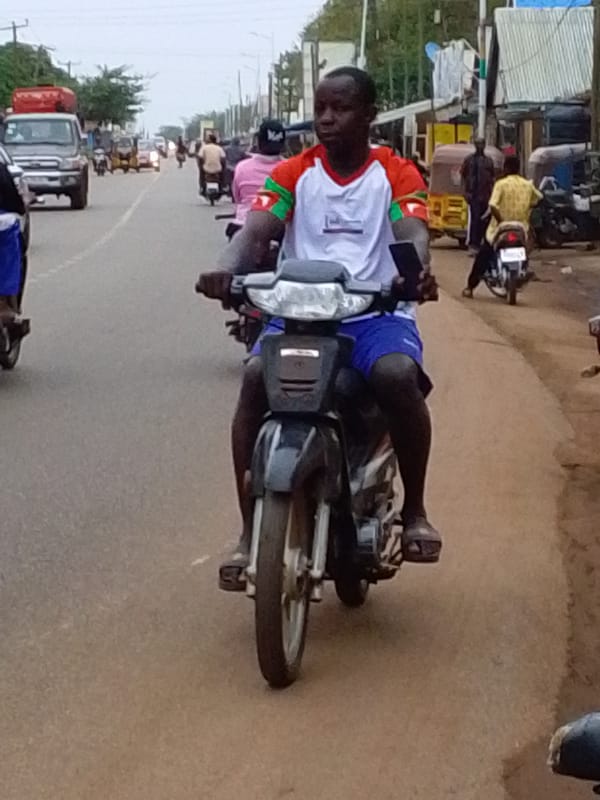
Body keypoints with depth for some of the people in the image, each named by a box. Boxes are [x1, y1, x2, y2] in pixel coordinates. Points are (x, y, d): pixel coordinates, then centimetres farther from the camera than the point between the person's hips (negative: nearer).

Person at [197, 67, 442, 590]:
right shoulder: (293, 174, 11)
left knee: (398, 375, -34)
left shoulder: (397, 174, 7)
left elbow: (413, 233, -11)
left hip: (377, 312, -1)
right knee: (256, 377, -28)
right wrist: (227, 270, -26)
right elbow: (255, 233, -3)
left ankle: (414, 508, -12)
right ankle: (249, 531, -21)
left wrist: (416, 271, -36)